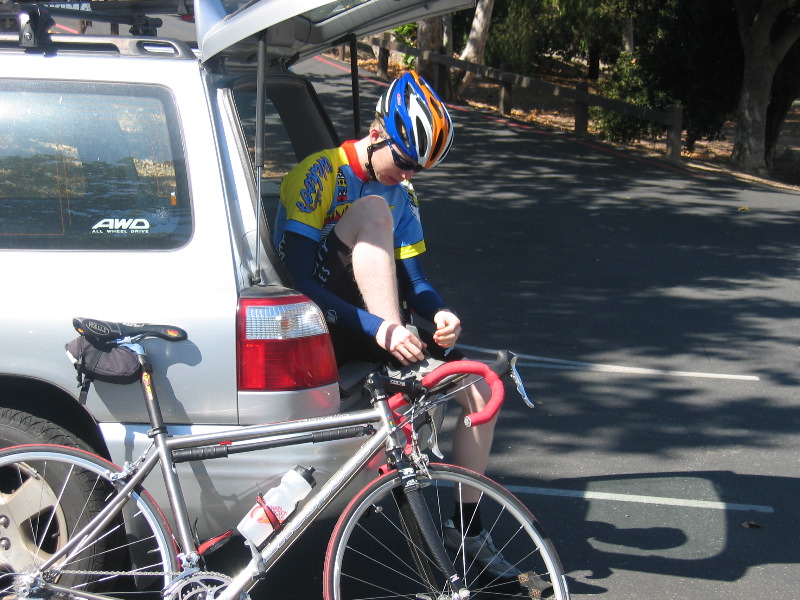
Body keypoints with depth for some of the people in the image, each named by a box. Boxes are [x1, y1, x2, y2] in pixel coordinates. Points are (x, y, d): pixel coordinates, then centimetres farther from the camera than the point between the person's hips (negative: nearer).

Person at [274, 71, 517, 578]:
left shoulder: (402, 192, 9)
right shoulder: (319, 175, -13)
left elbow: (412, 277, 7)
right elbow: (300, 281, -22)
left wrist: (439, 312, -17)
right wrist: (380, 329, -32)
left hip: (383, 326, 6)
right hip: (322, 328, -6)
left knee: (481, 392, -11)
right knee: (373, 209, -27)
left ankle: (469, 528, 8)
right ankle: (411, 365, -30)